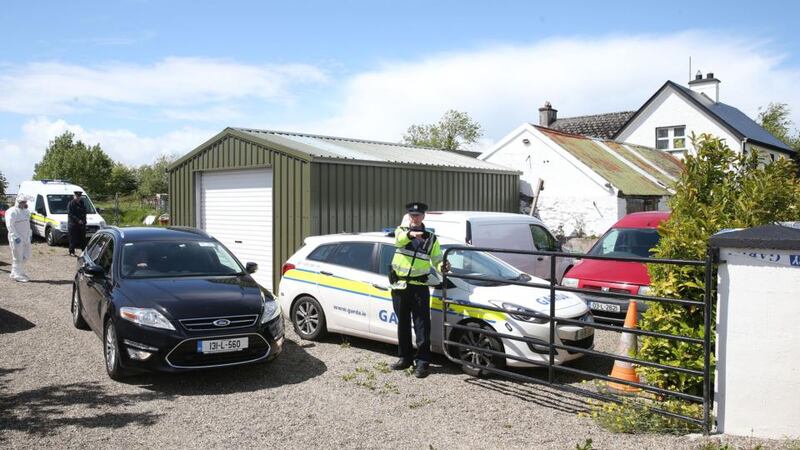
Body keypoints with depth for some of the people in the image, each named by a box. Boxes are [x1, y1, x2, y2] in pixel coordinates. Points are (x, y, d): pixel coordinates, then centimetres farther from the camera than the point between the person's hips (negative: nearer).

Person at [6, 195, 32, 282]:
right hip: (17, 239, -8)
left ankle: (20, 271, 25)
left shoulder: (26, 211, 16)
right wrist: (16, 236, -22)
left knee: (26, 256, 10)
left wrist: (29, 234, 16)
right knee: (17, 257, -4)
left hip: (26, 238, 8)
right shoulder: (12, 212, -11)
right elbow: (9, 226, -17)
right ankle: (17, 275, 3)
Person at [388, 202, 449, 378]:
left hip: (419, 287, -1)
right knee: (403, 324, 11)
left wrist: (442, 266, -15)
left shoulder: (431, 238, 11)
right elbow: (399, 240, -18)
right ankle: (405, 358, 23)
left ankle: (423, 361, -1)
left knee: (422, 325, -5)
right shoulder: (401, 230, 7)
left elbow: (436, 259, 10)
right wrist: (410, 234, -41)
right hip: (399, 286, 1)